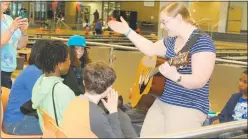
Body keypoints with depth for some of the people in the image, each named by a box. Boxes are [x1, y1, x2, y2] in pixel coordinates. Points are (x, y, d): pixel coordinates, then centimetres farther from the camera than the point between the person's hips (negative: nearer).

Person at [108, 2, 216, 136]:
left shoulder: (202, 41, -17)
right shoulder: (172, 39, 9)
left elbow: (199, 81, -25)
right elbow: (151, 49, 26)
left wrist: (175, 76, -41)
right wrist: (128, 31, 21)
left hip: (188, 108, -8)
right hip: (162, 101, 8)